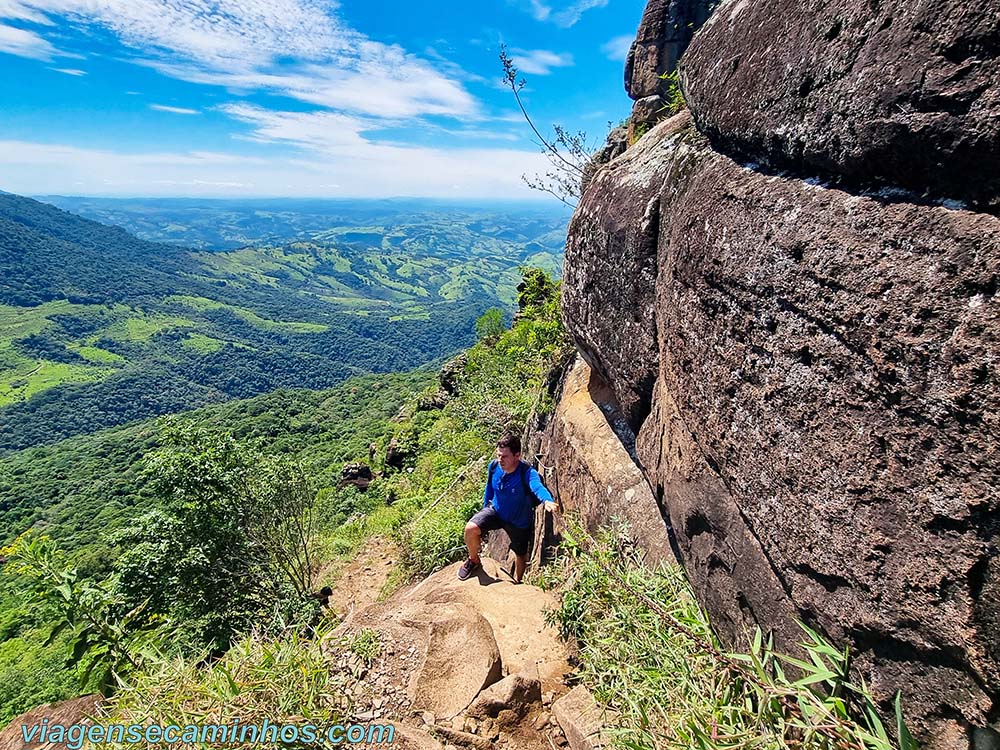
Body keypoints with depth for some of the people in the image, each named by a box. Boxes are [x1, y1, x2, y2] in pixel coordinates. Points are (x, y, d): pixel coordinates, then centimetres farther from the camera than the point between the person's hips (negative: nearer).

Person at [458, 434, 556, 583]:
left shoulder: (527, 473, -34)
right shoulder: (494, 467, -19)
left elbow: (537, 487, -56)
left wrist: (547, 500, -78)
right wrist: (485, 510, 13)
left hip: (519, 522, -2)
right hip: (495, 510, 2)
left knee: (521, 554, 18)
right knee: (470, 528, -23)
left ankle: (517, 582, 52)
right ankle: (474, 561, 9)